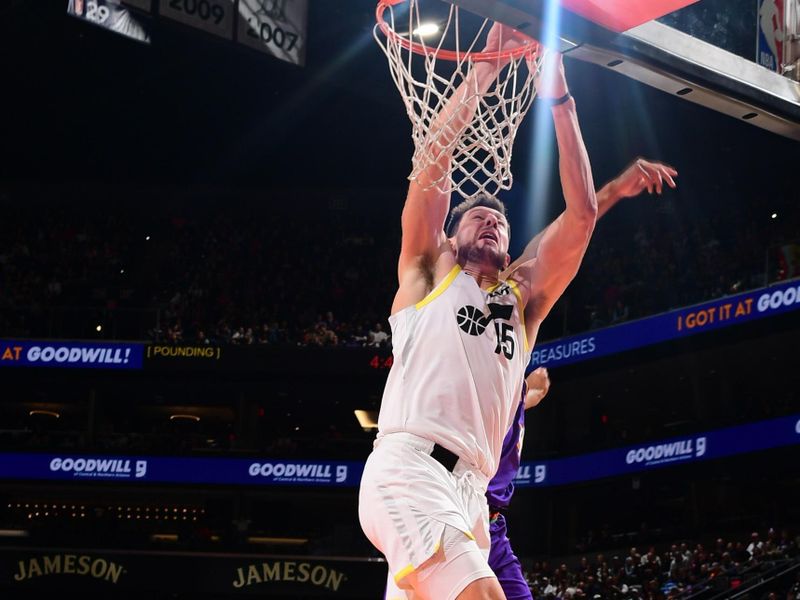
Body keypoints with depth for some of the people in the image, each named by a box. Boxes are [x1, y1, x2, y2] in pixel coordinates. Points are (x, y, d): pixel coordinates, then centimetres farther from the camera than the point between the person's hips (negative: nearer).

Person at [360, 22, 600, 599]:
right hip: (406, 467, -6)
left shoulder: (524, 294, 26)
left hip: (470, 489, 6)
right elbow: (434, 155, 7)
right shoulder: (429, 270, 18)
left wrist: (560, 99, 12)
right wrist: (486, 66, 9)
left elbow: (582, 212, 15)